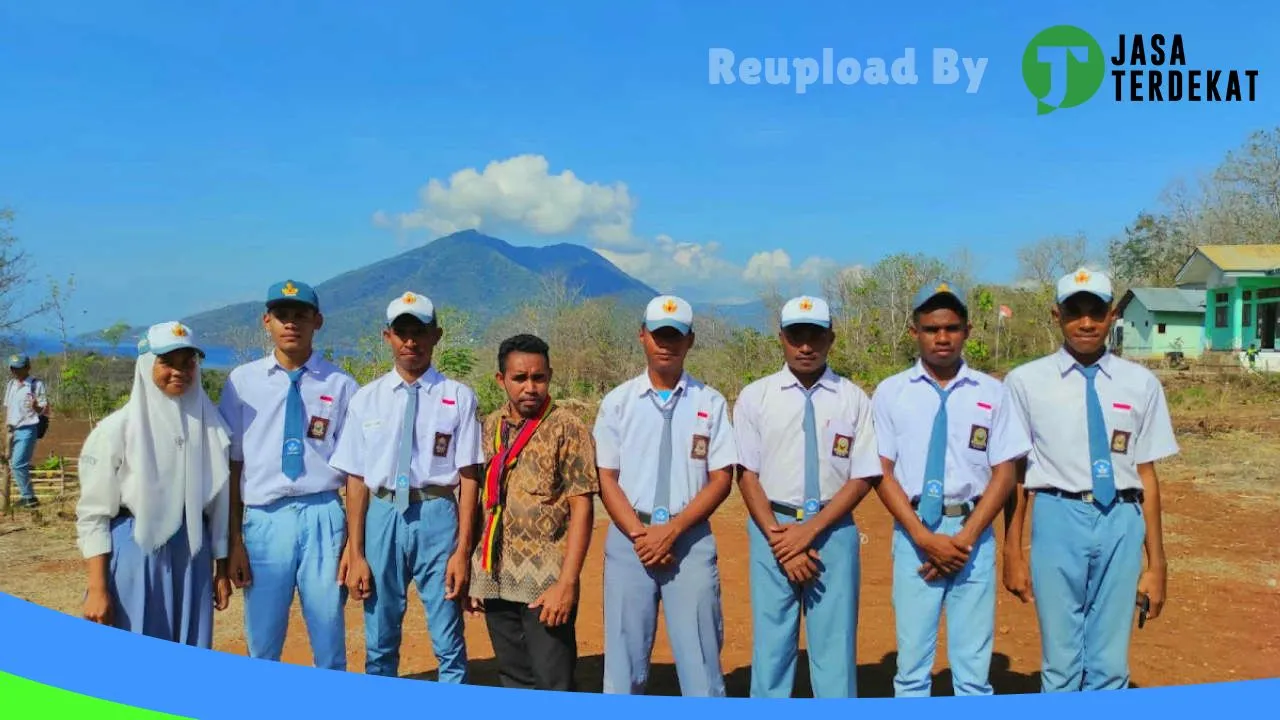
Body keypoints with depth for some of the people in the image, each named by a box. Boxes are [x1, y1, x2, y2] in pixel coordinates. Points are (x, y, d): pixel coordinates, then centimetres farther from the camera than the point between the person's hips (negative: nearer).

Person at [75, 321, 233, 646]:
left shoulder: (210, 426, 4)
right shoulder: (117, 428, -6)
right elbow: (93, 514, -6)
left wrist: (221, 569, 12)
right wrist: (97, 589, -10)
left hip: (193, 554, 3)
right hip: (134, 554, -3)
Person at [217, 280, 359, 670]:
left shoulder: (341, 385, 1)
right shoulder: (243, 381, 4)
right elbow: (232, 465, 4)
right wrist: (234, 540, 1)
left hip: (324, 517, -1)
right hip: (264, 520, 1)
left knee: (330, 645, 9)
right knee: (262, 646, 12)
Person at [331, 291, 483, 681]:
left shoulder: (458, 396, -2)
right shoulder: (366, 399, 5)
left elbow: (469, 476, -4)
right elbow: (356, 479, 4)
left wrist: (462, 549, -8)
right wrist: (356, 554, 2)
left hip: (437, 516, -2)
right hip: (383, 516, 2)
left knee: (449, 644, 7)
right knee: (379, 643, 16)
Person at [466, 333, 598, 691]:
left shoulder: (567, 429, -7)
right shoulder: (490, 427, 9)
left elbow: (582, 508, -11)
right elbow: (482, 499, 12)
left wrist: (567, 584, -17)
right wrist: (476, 574, 9)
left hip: (545, 584, -5)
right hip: (496, 581, 5)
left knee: (555, 685, 0)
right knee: (514, 680, 15)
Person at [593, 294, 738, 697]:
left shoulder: (710, 403, 3)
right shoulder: (617, 402, 5)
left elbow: (721, 478, -1)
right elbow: (606, 478, 2)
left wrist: (671, 531, -11)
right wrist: (640, 535, -11)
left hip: (691, 540, 0)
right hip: (629, 539, 1)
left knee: (700, 658, 3)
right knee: (625, 657, 7)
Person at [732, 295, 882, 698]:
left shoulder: (853, 399, 1)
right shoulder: (755, 397, 2)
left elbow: (862, 479, -1)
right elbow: (747, 475, 0)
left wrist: (810, 530, -10)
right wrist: (779, 539, -10)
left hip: (834, 531, 0)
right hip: (772, 529, 0)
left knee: (835, 647, 7)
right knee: (772, 644, 7)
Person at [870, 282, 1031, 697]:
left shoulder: (992, 393, 4)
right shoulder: (891, 393, 2)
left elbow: (1004, 473, 2)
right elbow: (882, 472, -1)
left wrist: (964, 538, -9)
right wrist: (924, 537, -11)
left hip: (974, 534, 1)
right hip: (913, 533, 0)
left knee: (973, 663, 6)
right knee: (912, 659, 6)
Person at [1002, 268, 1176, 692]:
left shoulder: (1141, 383, 5)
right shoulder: (1027, 381, 0)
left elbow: (1146, 474, 5)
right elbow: (1016, 471, 3)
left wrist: (1156, 563, 7)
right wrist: (1013, 553, 4)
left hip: (1120, 522, 2)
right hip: (1058, 519, -1)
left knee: (1111, 665, 11)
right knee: (1062, 663, 9)